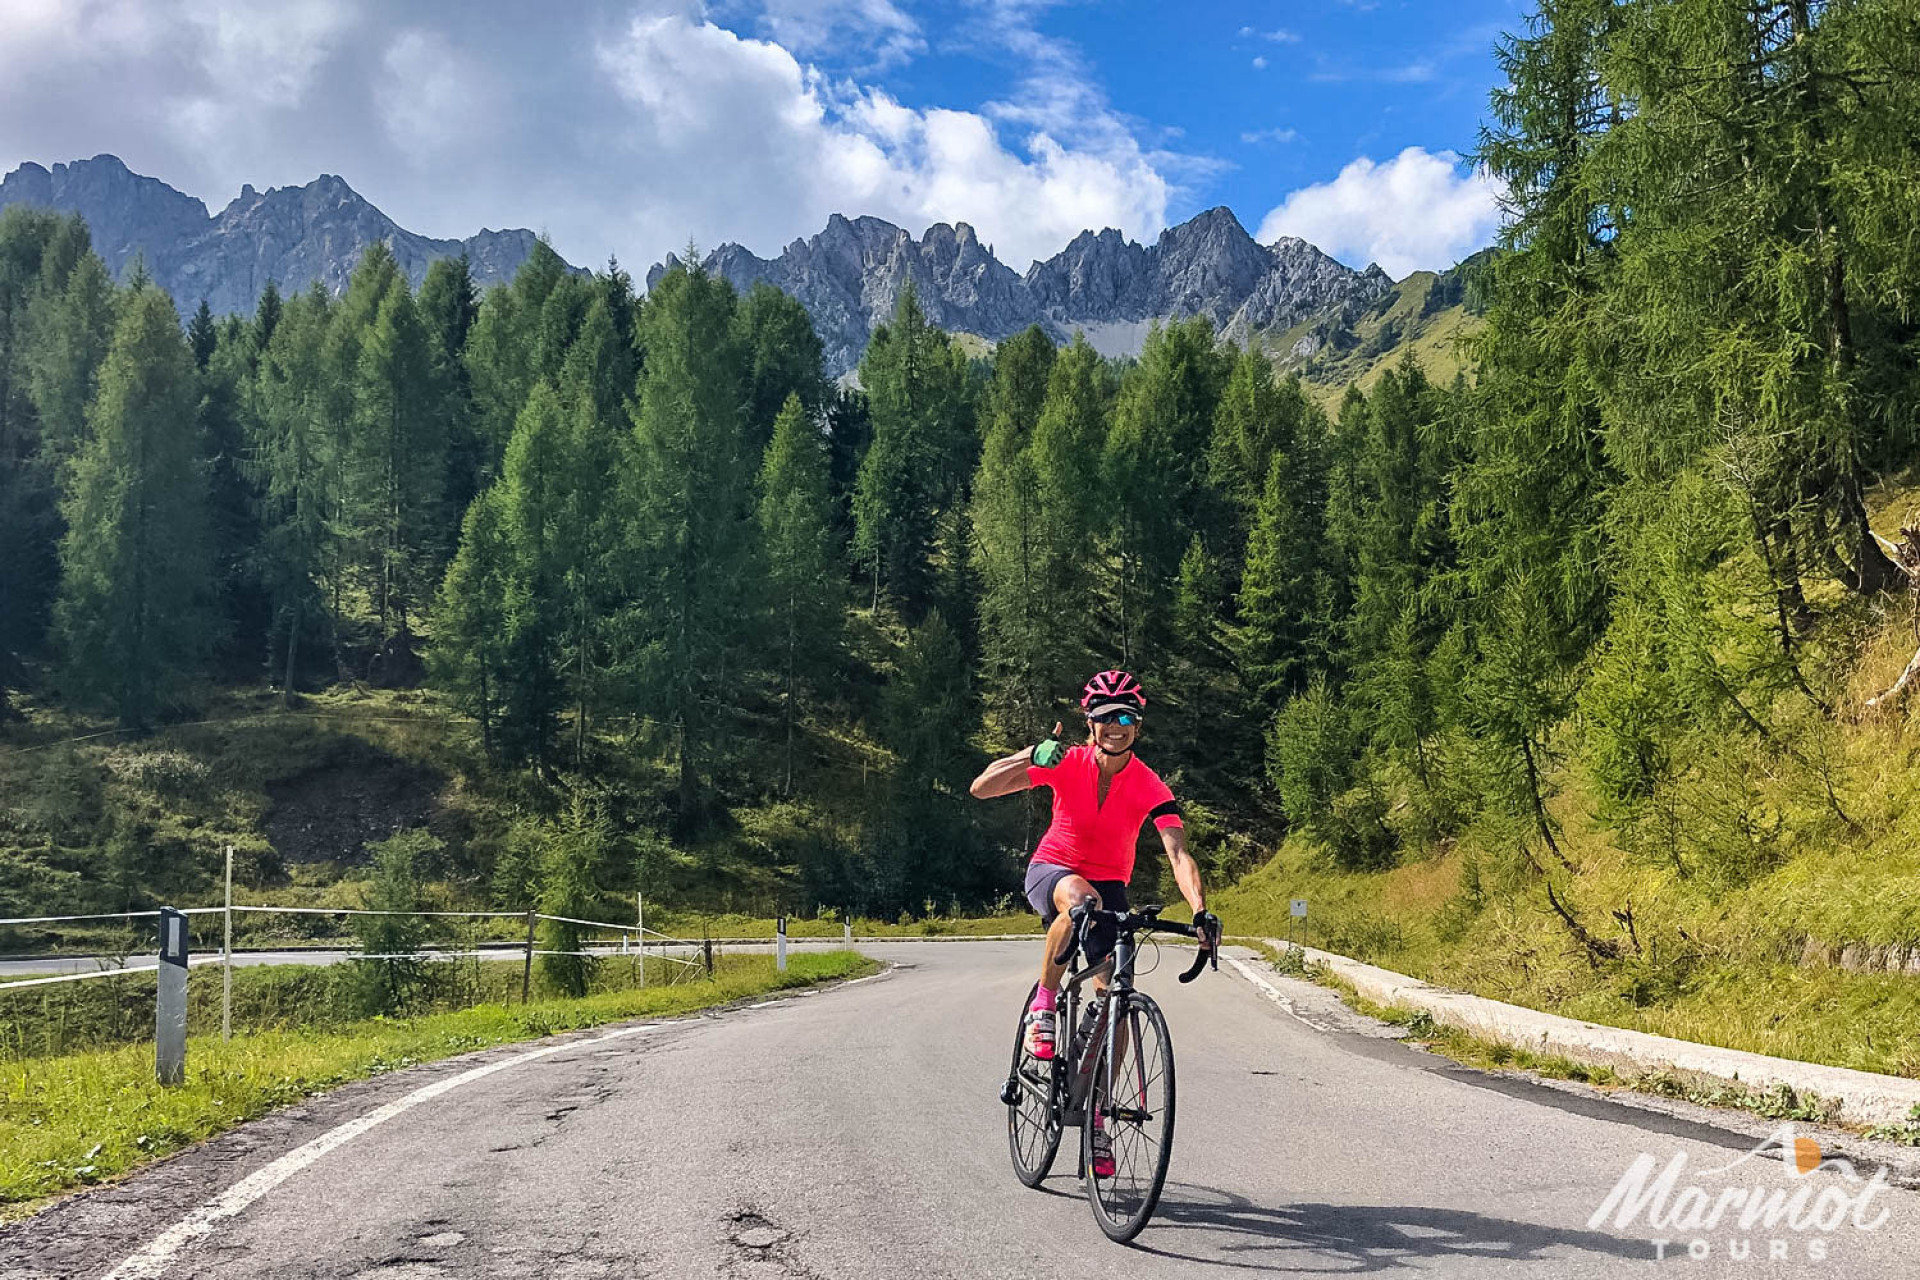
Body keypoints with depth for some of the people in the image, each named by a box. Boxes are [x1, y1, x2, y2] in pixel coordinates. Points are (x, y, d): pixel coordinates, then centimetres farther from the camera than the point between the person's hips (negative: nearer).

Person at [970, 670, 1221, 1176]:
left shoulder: (1150, 788, -17)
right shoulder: (1068, 764, -17)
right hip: (1052, 871, -2)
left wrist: (1201, 911, -44)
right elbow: (981, 788, -22)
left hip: (1110, 885, 2)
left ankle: (1096, 1116, 7)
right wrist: (1032, 755, -38)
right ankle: (1043, 1005, -21)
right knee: (1082, 899, -40)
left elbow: (1179, 855, -27)